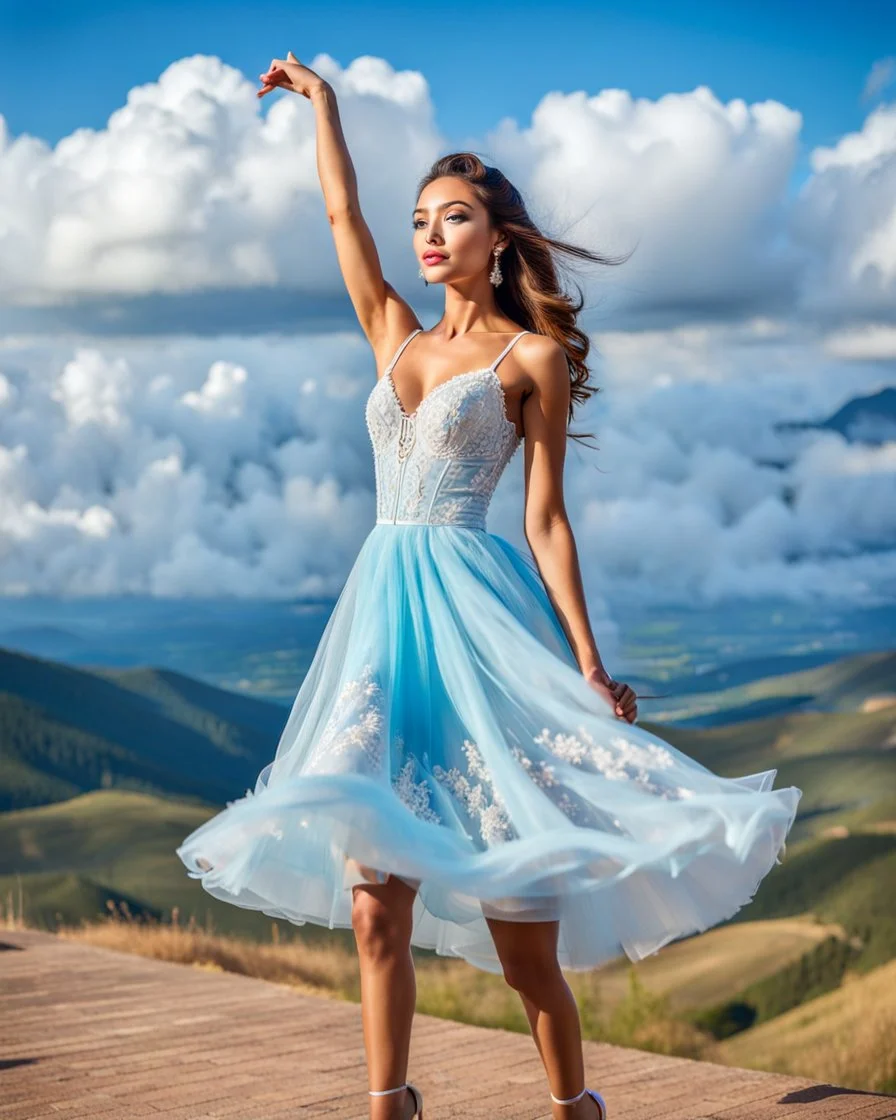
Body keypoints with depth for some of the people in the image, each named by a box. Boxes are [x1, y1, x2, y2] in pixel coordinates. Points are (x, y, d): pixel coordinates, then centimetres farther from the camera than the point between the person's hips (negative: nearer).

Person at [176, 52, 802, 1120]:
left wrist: (587, 660, -7)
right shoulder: (396, 338, 18)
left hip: (477, 610, -5)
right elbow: (341, 213, 22)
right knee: (374, 902, -2)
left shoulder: (531, 356, 3)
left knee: (523, 927, -2)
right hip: (383, 608, 5)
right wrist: (320, 99, 29)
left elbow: (546, 519, -1)